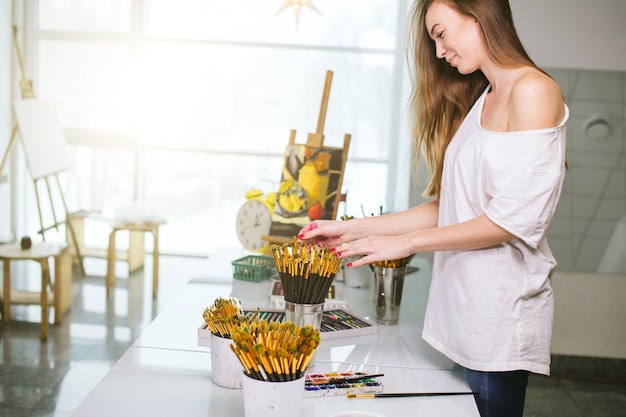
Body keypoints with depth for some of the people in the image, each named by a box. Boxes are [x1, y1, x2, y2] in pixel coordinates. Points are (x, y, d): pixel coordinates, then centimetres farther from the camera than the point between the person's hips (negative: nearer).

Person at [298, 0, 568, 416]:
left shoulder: (533, 90, -9)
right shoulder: (479, 100, 17)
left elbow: (514, 219, -16)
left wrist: (408, 242, -11)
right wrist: (354, 229, 8)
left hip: (501, 308, -7)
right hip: (464, 301, 7)